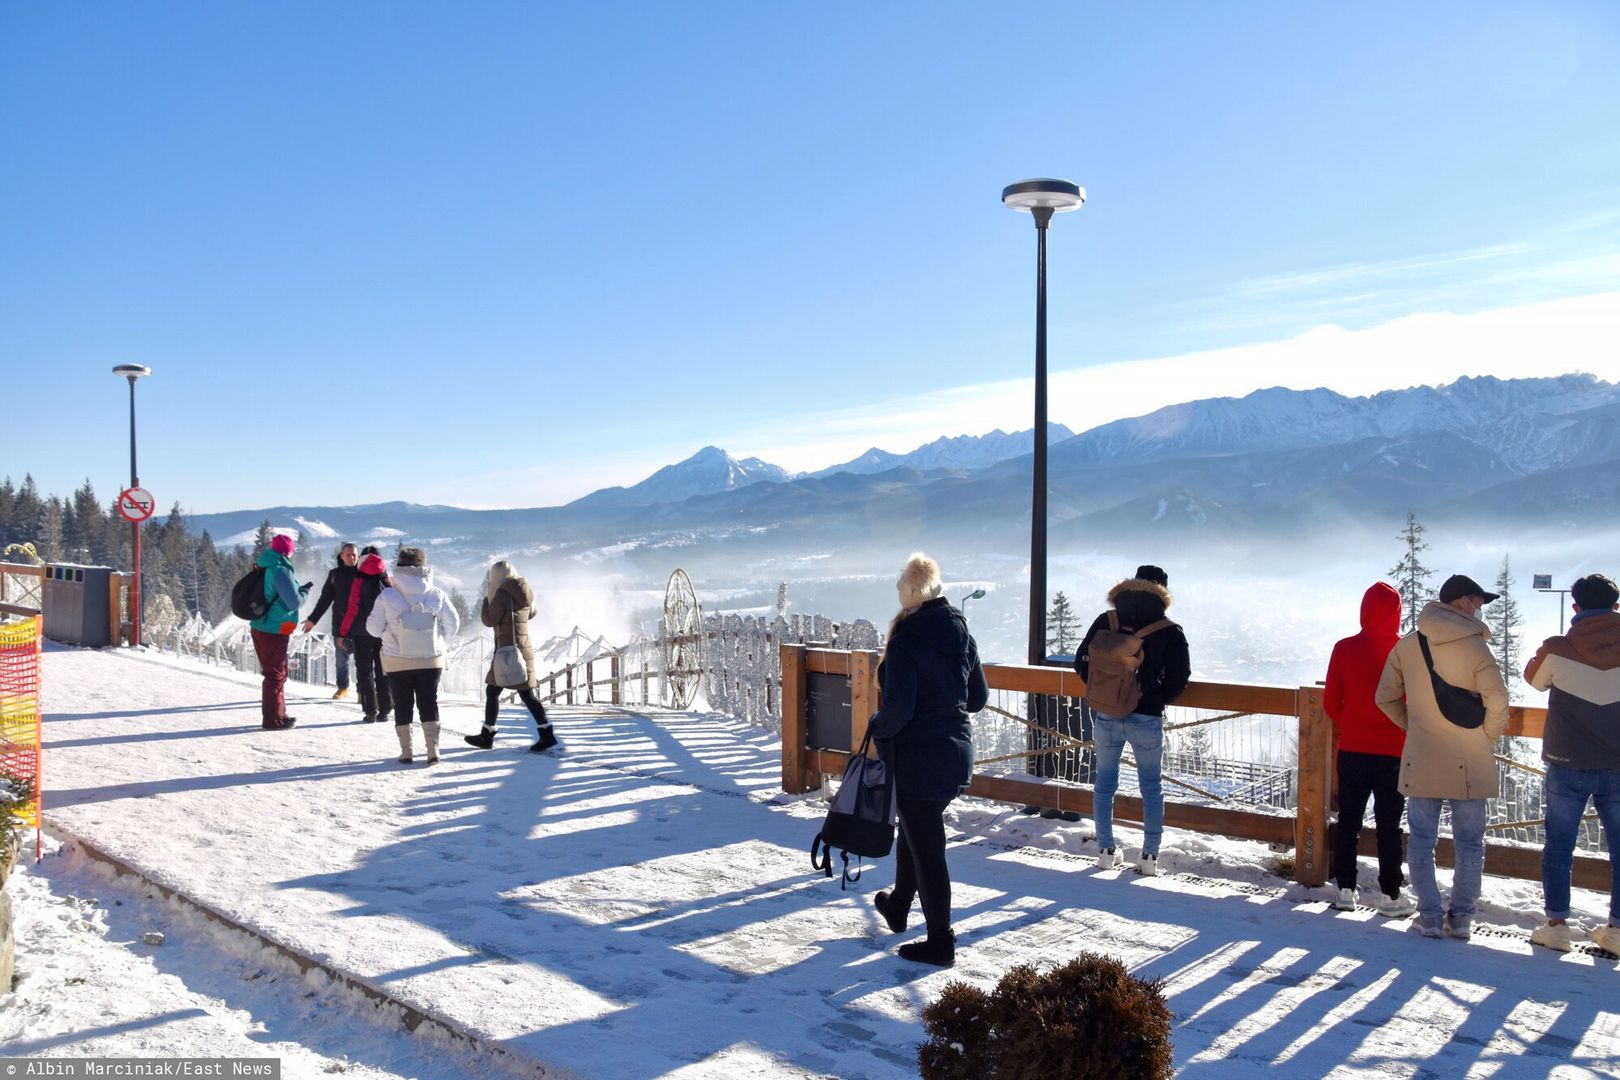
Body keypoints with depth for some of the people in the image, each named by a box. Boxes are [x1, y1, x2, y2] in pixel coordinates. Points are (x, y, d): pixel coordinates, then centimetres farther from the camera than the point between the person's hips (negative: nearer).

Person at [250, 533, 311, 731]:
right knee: (276, 675, -1)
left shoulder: (265, 568, 11)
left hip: (259, 627, 9)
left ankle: (278, 714, 28)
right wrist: (305, 590, -1)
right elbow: (293, 602, -18)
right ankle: (273, 719, 3)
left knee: (274, 673, 19)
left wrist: (299, 589, 13)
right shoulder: (280, 570, -17)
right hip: (274, 631, -9)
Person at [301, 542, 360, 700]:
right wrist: (312, 619, 9)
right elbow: (325, 599, 11)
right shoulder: (335, 574, 7)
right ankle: (342, 688, 23)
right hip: (339, 624, 2)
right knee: (341, 658, 9)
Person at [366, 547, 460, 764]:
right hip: (431, 660, 1)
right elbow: (452, 624, -1)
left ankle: (406, 752, 11)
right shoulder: (437, 595, -5)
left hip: (398, 662, -1)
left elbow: (374, 628, -6)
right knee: (429, 703, 11)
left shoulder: (387, 596, -10)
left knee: (402, 705, 10)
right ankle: (433, 749, 6)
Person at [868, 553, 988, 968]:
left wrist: (878, 728, -5)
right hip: (956, 752, 8)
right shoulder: (962, 634, 3)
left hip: (915, 759, -8)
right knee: (916, 831, 25)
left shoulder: (907, 639, -19)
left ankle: (940, 941, 11)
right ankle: (899, 905, 44)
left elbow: (898, 707, -23)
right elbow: (978, 697, 10)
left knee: (925, 846, 2)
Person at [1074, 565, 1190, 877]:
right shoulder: (1170, 632, -4)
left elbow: (1082, 662, 3)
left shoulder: (1105, 622, 1)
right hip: (1146, 719, -2)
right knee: (1151, 787, 10)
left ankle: (1106, 851, 18)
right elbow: (1179, 678, -8)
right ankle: (1149, 856, 11)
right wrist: (1155, 698, 9)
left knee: (1105, 783, 14)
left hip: (1105, 715, 2)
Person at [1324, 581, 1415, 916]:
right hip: (1394, 751, -1)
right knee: (1389, 825, 7)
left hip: (1353, 749, 1)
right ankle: (1390, 895, 13)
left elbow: (1330, 703, -2)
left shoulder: (1345, 648, -6)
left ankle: (1345, 889, 15)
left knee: (1348, 820, 11)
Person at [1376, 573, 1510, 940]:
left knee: (1422, 840, 10)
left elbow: (1386, 698, 6)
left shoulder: (1406, 645, 3)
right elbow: (1497, 698, -19)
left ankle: (1430, 916, 10)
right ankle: (1461, 916, 15)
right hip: (1469, 764, -2)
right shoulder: (1473, 645, -11)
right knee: (1469, 843, 11)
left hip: (1421, 760, 3)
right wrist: (1489, 737, -3)